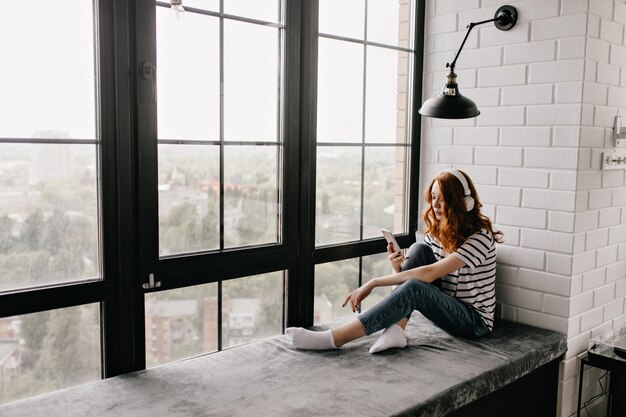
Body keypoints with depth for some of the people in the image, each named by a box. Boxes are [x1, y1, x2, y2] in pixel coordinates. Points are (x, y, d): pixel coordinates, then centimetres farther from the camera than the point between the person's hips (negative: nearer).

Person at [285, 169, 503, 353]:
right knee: (418, 249, -17)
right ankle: (396, 329, -27)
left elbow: (429, 273, -29)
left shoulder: (480, 237, -19)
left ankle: (334, 338, -36)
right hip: (445, 307, 7)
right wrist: (398, 269, -21)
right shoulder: (437, 230, 6)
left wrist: (373, 283, -29)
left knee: (414, 288, -35)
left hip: (475, 321, -7)